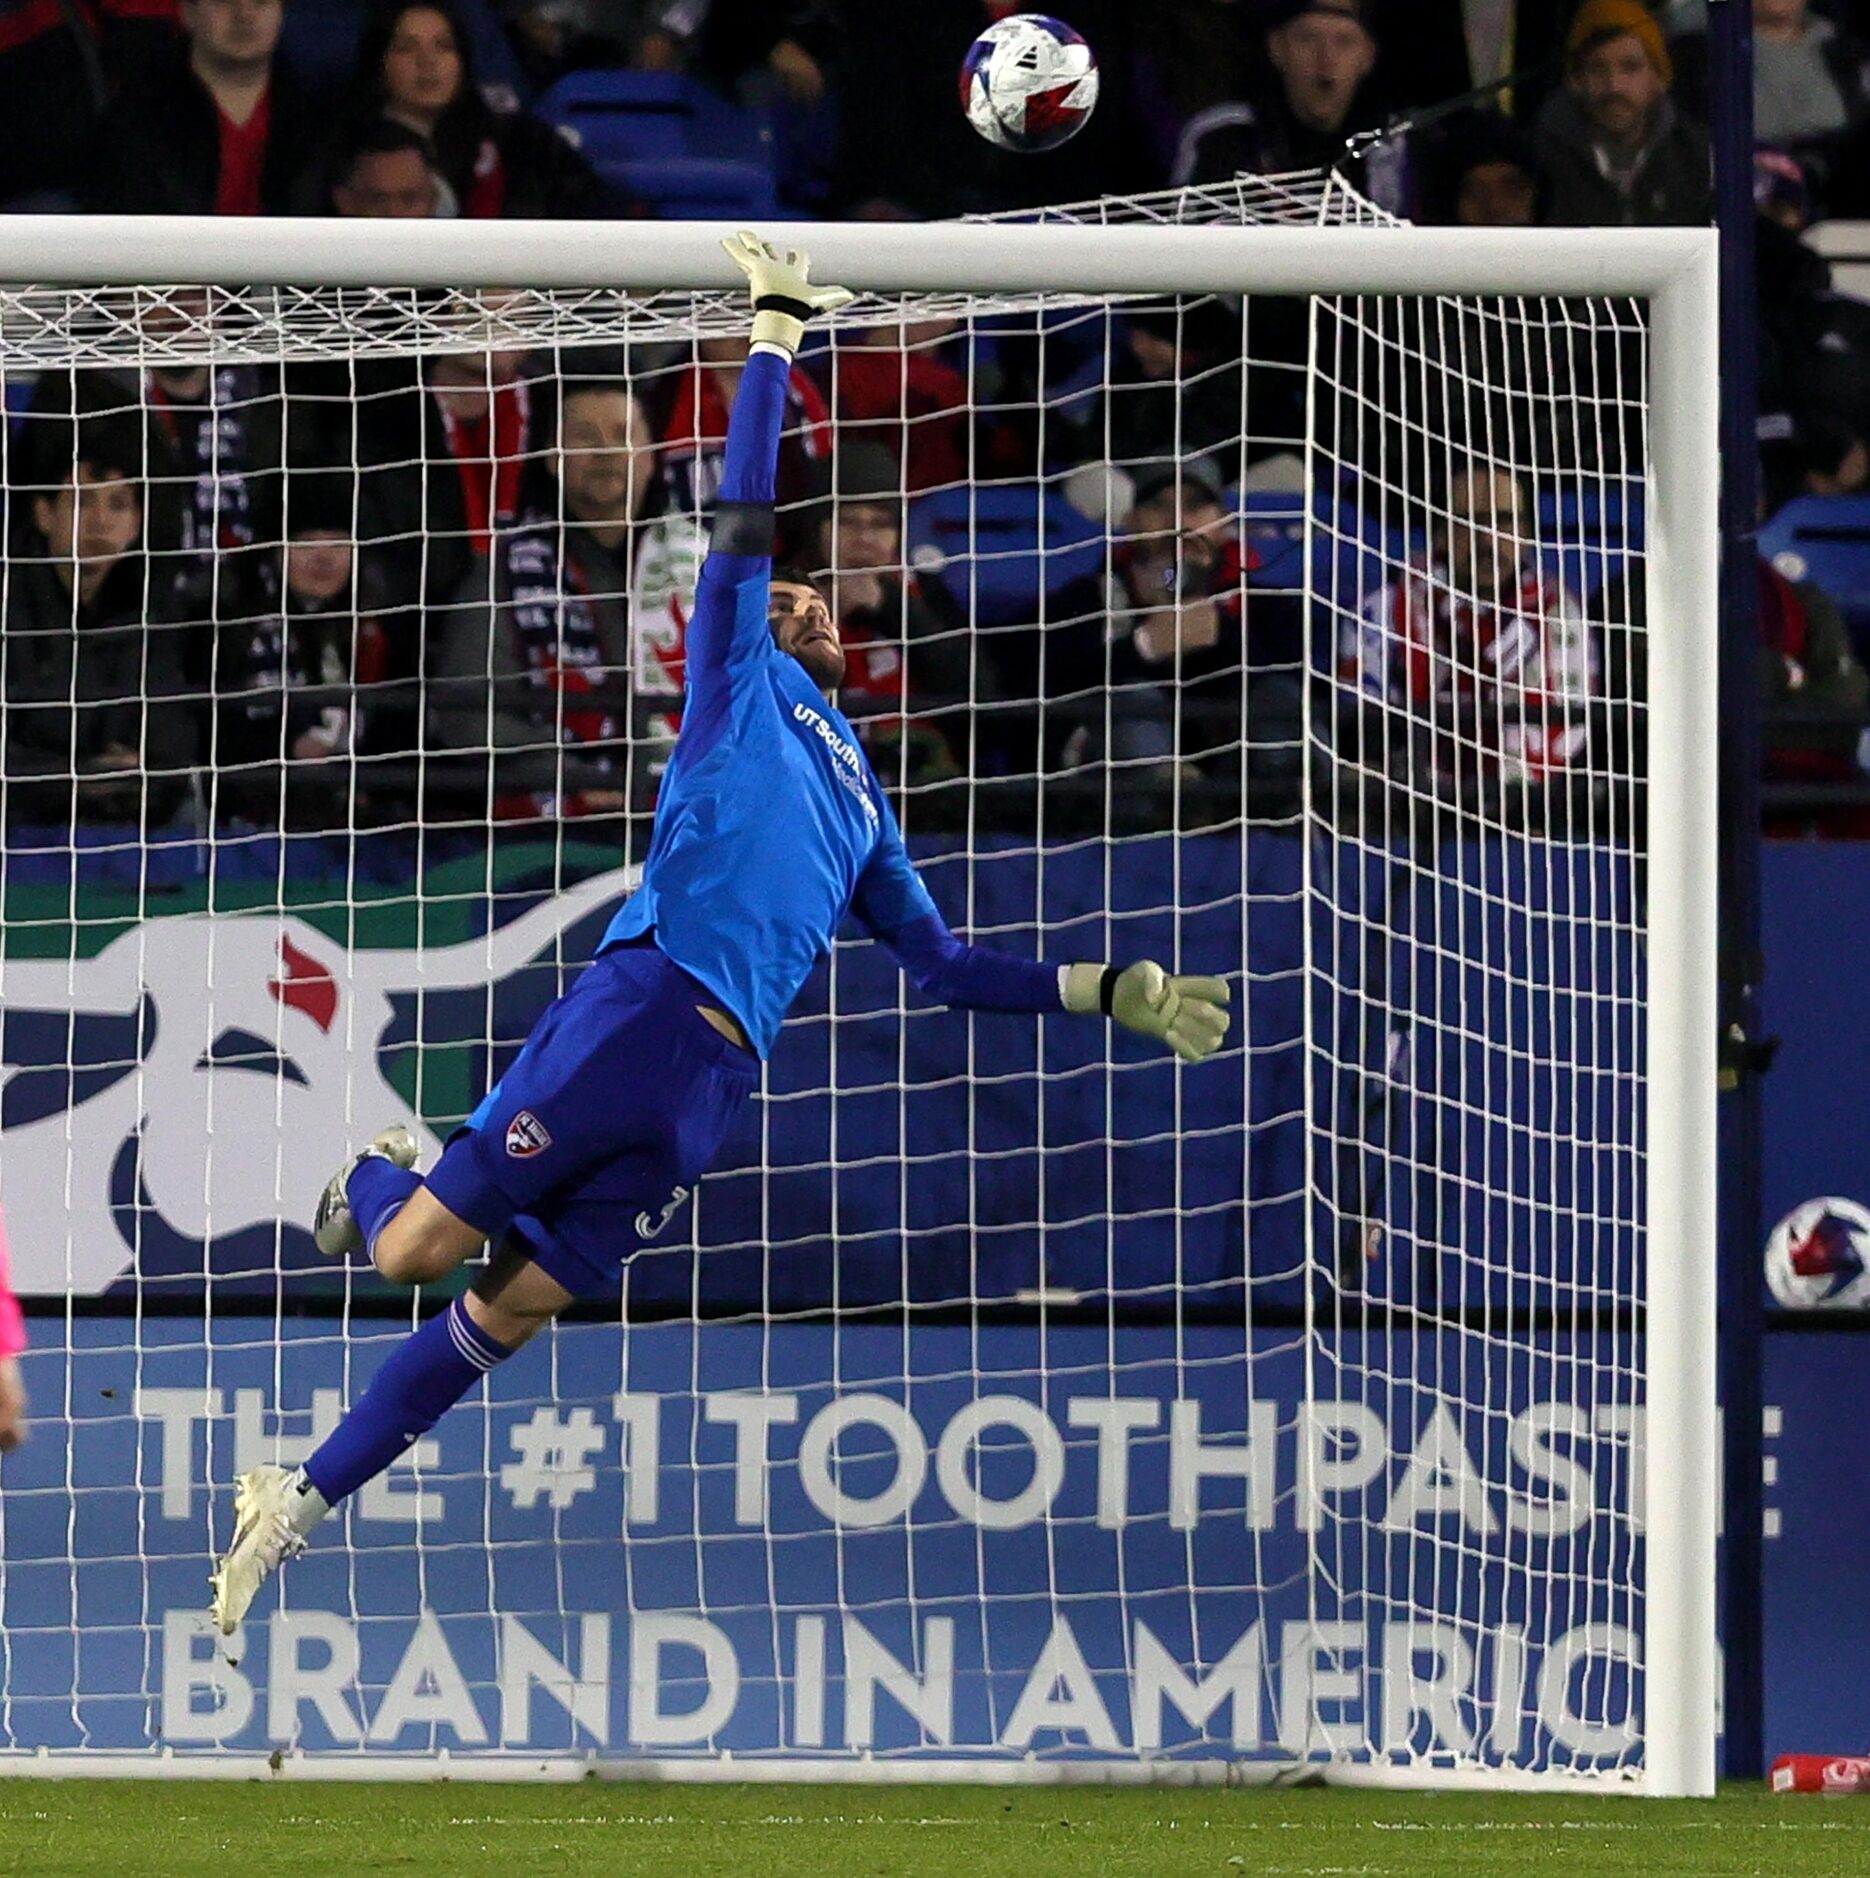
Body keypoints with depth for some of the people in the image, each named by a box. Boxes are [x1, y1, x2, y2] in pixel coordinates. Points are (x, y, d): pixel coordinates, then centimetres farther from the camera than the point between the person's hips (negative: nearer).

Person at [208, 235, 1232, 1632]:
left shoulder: (863, 806, 31)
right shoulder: (743, 690, 15)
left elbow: (946, 967, 34)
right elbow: (743, 521, 5)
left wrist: (1109, 994, 28)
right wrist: (776, 337, 1)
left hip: (718, 1082, 5)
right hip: (639, 1012, -5)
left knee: (512, 1312, 1)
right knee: (413, 1253, -8)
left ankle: (302, 1501, 7)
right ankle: (376, 1182, 28)